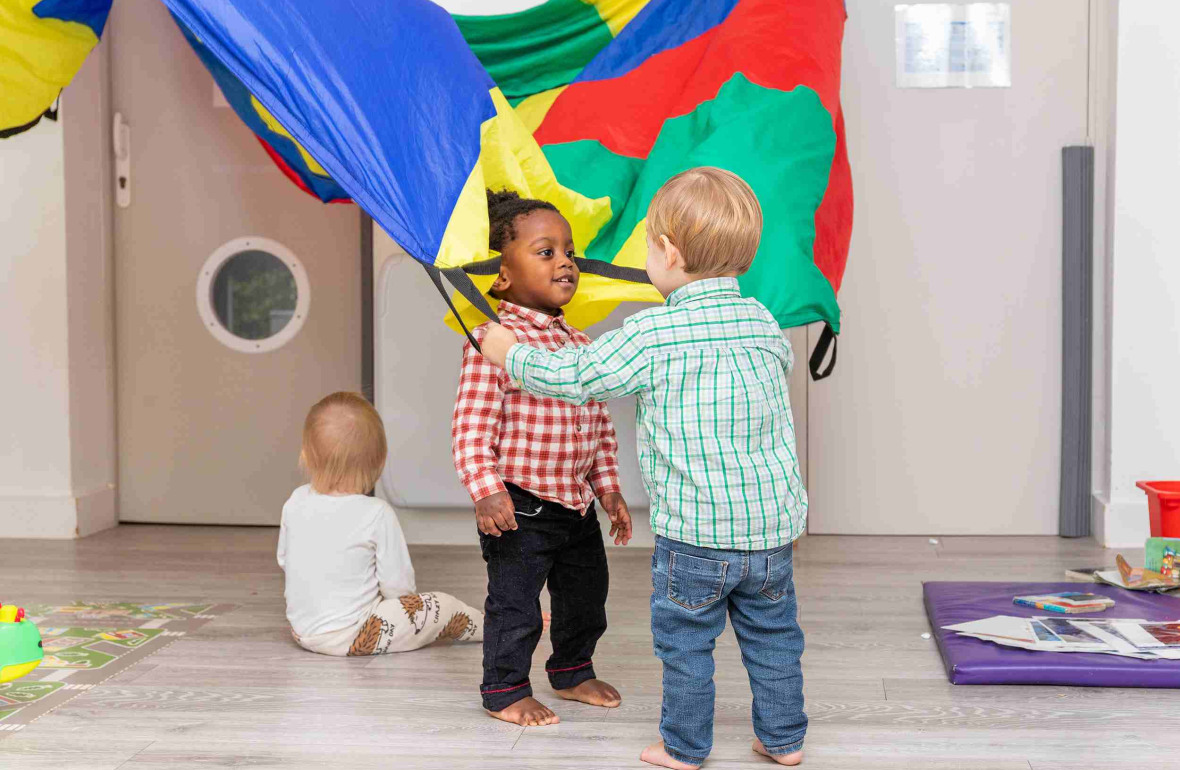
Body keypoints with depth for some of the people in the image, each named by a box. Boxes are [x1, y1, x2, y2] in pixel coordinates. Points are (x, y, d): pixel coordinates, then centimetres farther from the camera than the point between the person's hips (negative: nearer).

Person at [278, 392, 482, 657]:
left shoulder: (296, 502, -5)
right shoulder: (377, 514, -21)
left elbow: (283, 560, 10)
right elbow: (397, 586, -16)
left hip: (302, 631, 7)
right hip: (351, 638, -7)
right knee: (442, 607, 5)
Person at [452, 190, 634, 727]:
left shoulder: (580, 345, 9)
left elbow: (601, 424, 16)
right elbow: (471, 426, -19)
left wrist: (608, 486, 13)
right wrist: (485, 491, -26)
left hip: (577, 502, 8)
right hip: (520, 507, -8)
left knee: (586, 598, 20)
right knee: (515, 605, 2)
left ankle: (572, 672, 41)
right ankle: (505, 690, 22)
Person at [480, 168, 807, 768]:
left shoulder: (651, 336, -15)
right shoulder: (763, 323, 2)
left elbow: (573, 377, -7)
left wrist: (511, 352, 11)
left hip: (695, 532, -5)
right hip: (772, 523, 5)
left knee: (685, 640, 12)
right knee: (773, 636, 18)